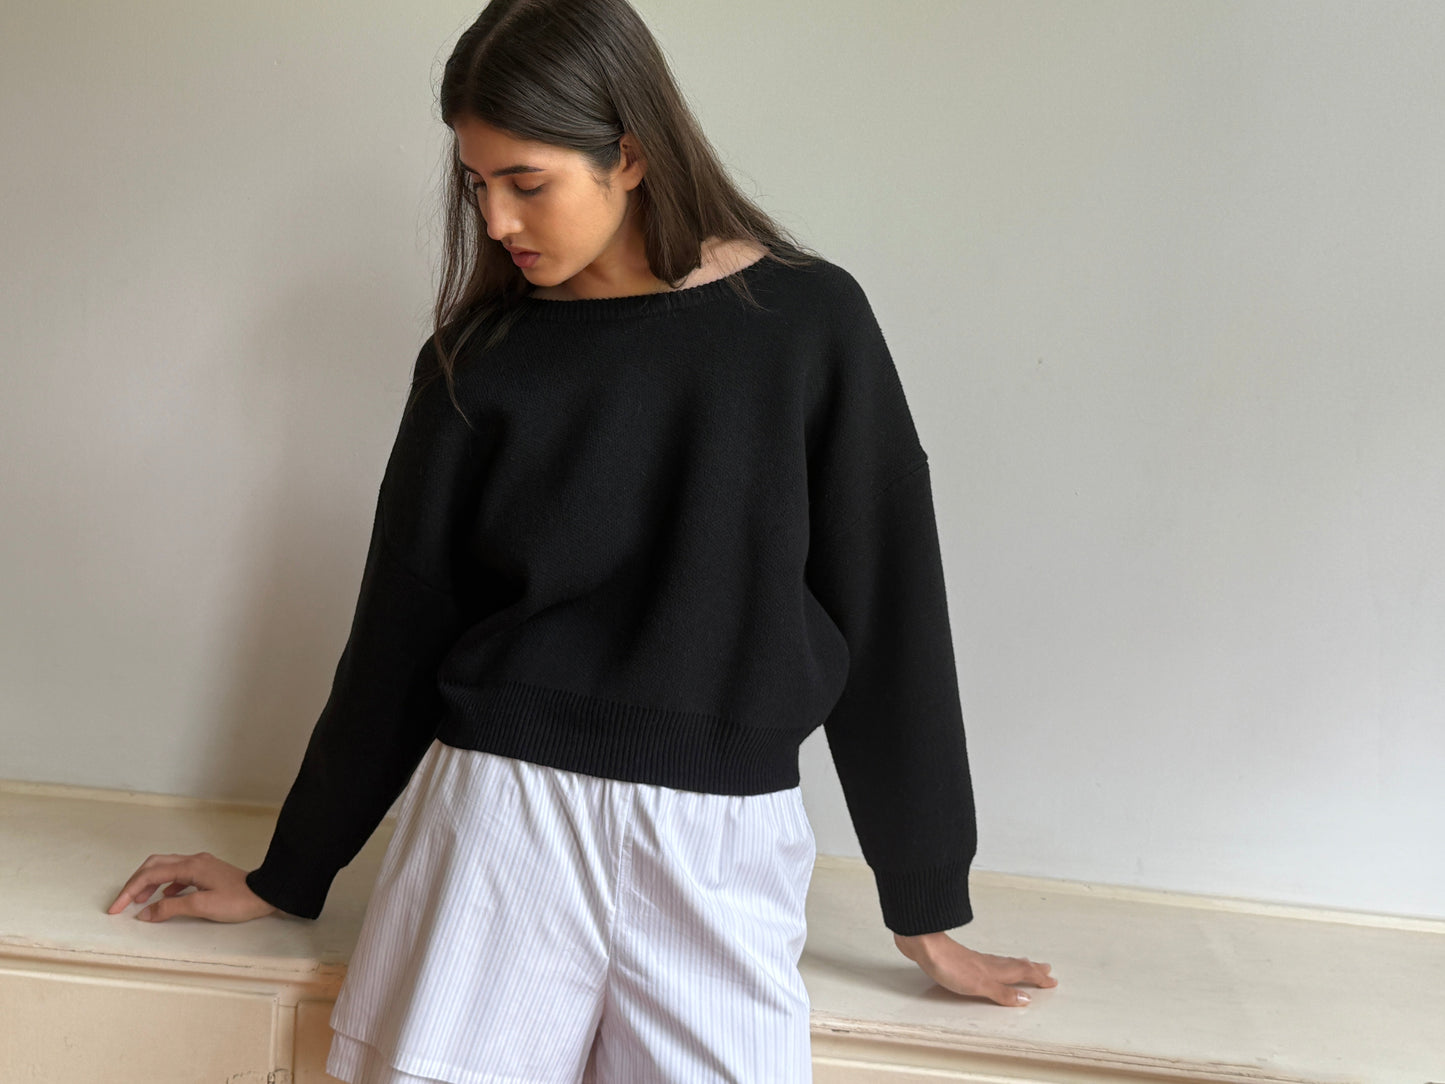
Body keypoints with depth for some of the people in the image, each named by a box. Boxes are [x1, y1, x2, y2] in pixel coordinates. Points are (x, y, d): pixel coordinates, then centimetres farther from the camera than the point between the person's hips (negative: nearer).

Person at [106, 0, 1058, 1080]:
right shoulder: (478, 358, 3)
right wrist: (283, 877, 15)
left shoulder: (810, 321, -2)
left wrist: (929, 909, 5)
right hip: (502, 818, 1)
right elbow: (400, 628, 10)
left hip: (723, 843, 0)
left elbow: (887, 611, 1)